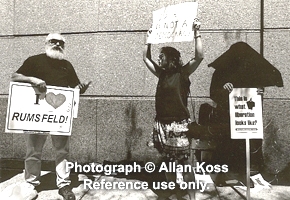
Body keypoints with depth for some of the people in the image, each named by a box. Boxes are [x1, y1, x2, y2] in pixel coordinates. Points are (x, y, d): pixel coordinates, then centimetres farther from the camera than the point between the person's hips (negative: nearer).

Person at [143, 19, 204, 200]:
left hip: (179, 123, -6)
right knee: (168, 160, 18)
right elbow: (146, 58, 20)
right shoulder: (162, 73, 10)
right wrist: (149, 39, 19)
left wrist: (197, 33, -20)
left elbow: (199, 57, -20)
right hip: (162, 123, 7)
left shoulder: (183, 73, -7)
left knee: (184, 160, -1)